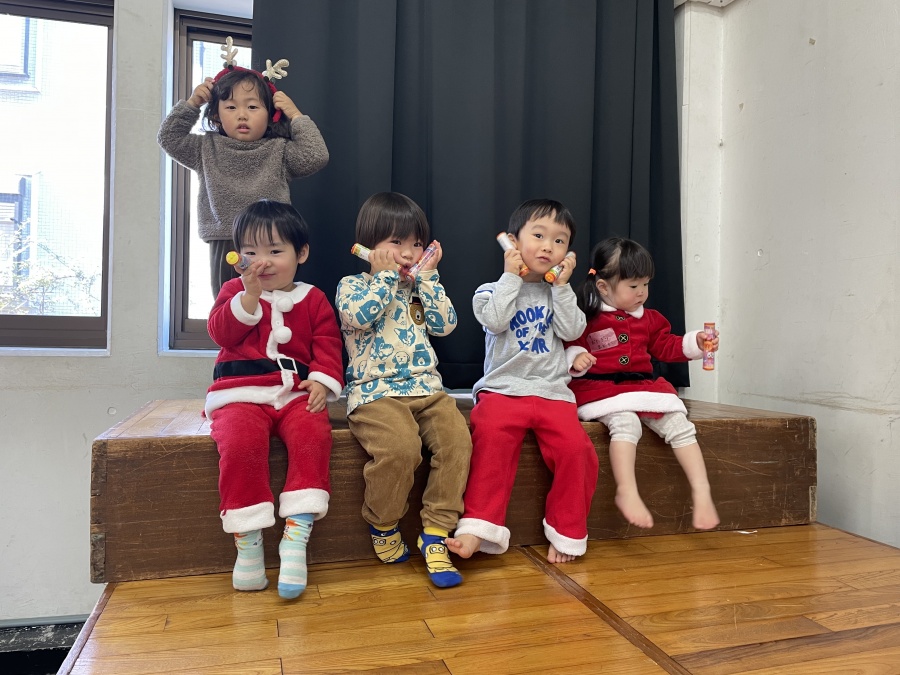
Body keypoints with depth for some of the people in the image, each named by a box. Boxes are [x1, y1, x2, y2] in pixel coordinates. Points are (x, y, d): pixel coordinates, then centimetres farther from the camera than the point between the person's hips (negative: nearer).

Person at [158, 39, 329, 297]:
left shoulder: (279, 151, 3)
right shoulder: (207, 149, 11)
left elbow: (316, 156, -7)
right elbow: (168, 137, 12)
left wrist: (296, 116, -2)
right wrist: (191, 104, 5)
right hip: (224, 249, 2)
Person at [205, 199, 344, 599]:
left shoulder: (313, 299, 14)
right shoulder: (234, 290, 15)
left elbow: (327, 344, 7)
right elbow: (221, 332, -2)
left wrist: (323, 380, -11)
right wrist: (249, 295, -14)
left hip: (296, 393, 1)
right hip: (241, 393, 0)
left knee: (313, 433, -31)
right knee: (241, 440, -31)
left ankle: (297, 534, -28)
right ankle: (247, 538, -19)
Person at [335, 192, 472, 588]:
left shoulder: (419, 287, 21)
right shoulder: (352, 285, 8)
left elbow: (445, 324, 6)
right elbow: (359, 315, -15)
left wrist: (427, 277, 4)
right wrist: (386, 275, -5)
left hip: (426, 388, 5)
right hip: (375, 392, -4)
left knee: (457, 437, -23)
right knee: (401, 447, -31)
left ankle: (435, 535, -12)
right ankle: (382, 525, -2)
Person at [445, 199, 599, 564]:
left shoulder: (558, 294, 20)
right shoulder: (492, 290, 11)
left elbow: (572, 331, 2)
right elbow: (496, 320, -12)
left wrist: (562, 285, 1)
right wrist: (512, 276, -5)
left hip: (552, 390, 2)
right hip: (502, 387, -2)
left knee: (576, 447, -21)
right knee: (491, 434, -32)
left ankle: (567, 532, -2)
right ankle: (479, 527, -27)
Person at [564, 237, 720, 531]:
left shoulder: (649, 319, 18)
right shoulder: (585, 318, -2)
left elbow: (665, 347, 25)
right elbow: (567, 347, -2)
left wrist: (694, 342, 13)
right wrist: (575, 357, -23)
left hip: (643, 386, 6)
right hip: (600, 389, -6)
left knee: (678, 424, -12)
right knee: (626, 422, -35)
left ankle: (701, 491, -6)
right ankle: (627, 492, -34)